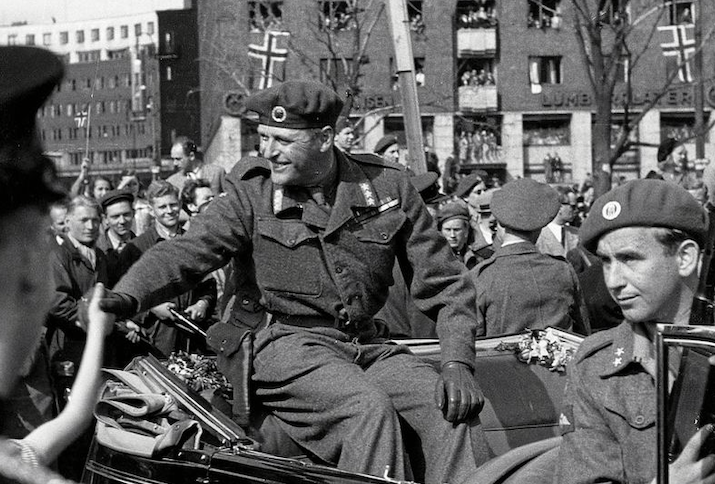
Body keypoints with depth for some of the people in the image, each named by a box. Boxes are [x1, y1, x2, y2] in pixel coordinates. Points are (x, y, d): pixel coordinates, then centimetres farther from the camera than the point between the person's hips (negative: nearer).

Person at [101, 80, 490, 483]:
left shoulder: (387, 185, 3)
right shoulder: (252, 192, 0)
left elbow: (443, 283, 5)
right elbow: (184, 254, -10)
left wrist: (458, 364, -8)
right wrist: (125, 298, -29)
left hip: (370, 346, 3)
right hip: (290, 345, -3)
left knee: (455, 413, -22)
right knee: (370, 412, -31)